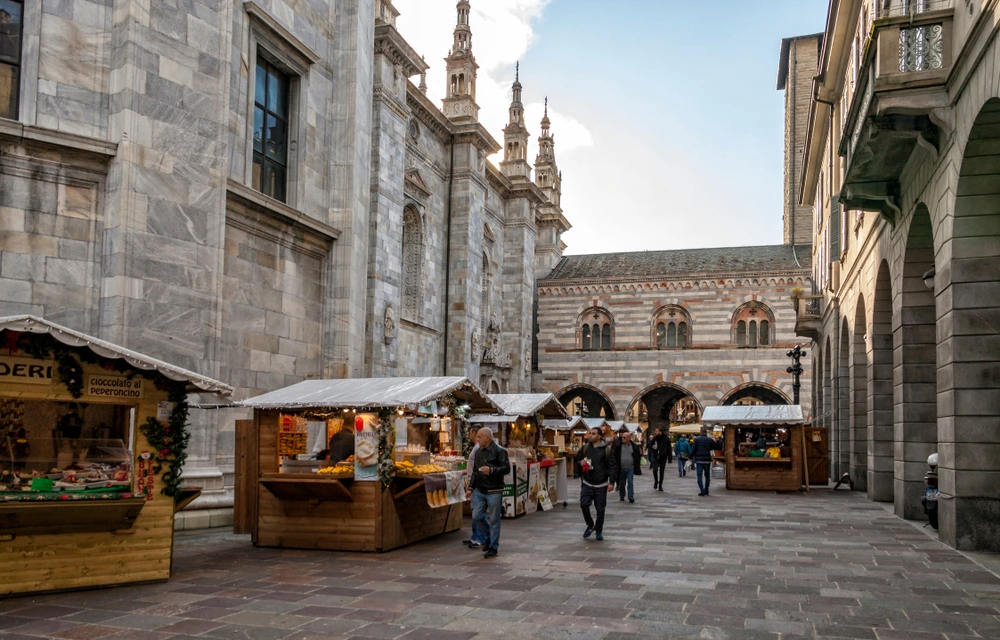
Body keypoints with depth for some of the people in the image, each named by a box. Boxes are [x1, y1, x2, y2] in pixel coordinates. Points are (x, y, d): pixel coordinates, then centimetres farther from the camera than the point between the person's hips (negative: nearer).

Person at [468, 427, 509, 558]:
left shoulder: (499, 451, -9)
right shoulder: (478, 452, 13)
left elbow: (506, 468, -16)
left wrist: (491, 470, -29)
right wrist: (471, 487, 15)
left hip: (494, 492, -7)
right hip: (479, 491, 7)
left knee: (494, 520, 0)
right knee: (477, 516, 4)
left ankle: (493, 547, 12)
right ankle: (490, 535, 29)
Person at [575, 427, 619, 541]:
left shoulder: (607, 450, -4)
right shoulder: (584, 448, 6)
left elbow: (613, 466, -5)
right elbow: (576, 460, 16)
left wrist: (611, 482, -12)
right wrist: (580, 463, -8)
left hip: (601, 485, -2)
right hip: (587, 483, 2)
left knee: (600, 509, 3)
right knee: (584, 505, -9)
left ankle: (599, 530, 20)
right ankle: (590, 525, 15)